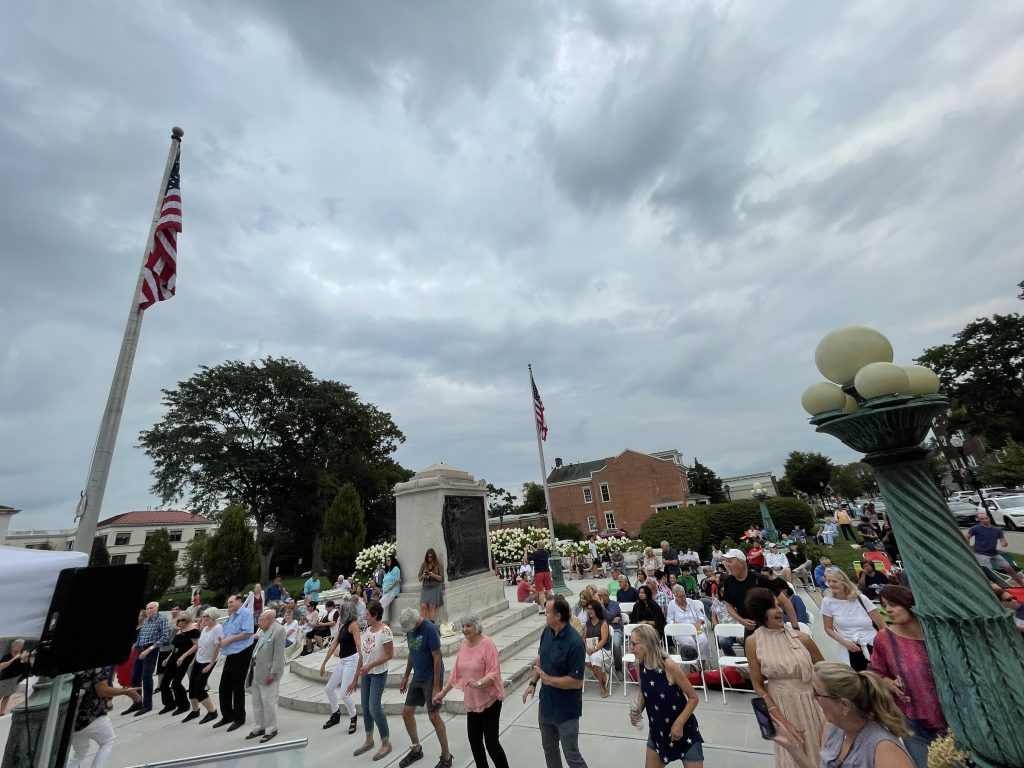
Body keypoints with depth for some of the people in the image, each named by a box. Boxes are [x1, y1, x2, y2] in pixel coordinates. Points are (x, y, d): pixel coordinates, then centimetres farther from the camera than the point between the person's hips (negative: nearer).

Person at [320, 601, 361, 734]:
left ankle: (353, 718, 16)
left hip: (352, 660, -9)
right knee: (329, 688, 17)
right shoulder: (342, 626, 11)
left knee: (344, 693, -9)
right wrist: (324, 663, 18)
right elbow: (333, 645, 16)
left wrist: (361, 663, -34)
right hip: (342, 661, 9)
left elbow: (358, 645, -24)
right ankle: (335, 715, 38)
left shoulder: (353, 624, -15)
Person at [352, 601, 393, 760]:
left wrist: (370, 666, -21)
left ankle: (386, 743, 17)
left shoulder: (385, 631, -22)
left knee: (374, 709, -3)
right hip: (366, 674, 7)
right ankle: (369, 740, 37)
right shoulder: (367, 630, 0)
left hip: (378, 674, -7)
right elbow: (362, 656, 7)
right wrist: (355, 679, 11)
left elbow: (389, 654, -20)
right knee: (365, 707, 15)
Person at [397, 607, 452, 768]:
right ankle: (416, 749, 34)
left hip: (431, 678, -8)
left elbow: (437, 658, -22)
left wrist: (436, 687, -20)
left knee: (433, 716, -4)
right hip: (417, 677, 8)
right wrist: (406, 676, 16)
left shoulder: (429, 629, -24)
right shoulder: (410, 630, 0)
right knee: (407, 712, 11)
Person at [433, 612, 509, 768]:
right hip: (472, 700, 7)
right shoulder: (464, 644, 0)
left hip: (490, 699, -7)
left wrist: (479, 683, -39)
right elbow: (457, 672, 10)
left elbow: (494, 673, -24)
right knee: (474, 739, 15)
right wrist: (443, 692, 12)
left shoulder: (487, 644, -21)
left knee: (491, 742, -3)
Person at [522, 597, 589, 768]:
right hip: (546, 704, 7)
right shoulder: (547, 631, -8)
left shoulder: (575, 643, -30)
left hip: (566, 711, -7)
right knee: (549, 748, 25)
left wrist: (548, 679, -20)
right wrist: (532, 683, -1)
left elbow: (576, 682, -26)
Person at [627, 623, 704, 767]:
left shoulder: (669, 666, -28)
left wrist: (679, 724, -20)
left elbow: (693, 698, -17)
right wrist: (637, 711, -9)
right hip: (658, 730, 5)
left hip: (684, 729, -5)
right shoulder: (640, 665, -10)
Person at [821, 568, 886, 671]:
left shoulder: (861, 599, -5)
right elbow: (828, 628, 3)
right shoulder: (827, 602, -5)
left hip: (874, 644, 0)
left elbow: (882, 625, 1)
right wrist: (844, 642, -10)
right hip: (852, 647, 0)